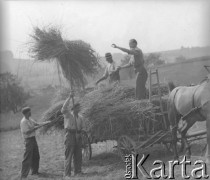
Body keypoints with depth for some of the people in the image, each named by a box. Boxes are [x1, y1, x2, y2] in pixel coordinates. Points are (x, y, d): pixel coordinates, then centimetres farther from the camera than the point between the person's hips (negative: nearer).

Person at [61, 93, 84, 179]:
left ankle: (78, 172, 20)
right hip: (69, 135, -6)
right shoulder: (67, 114, -1)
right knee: (68, 155, -7)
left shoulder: (79, 118, 16)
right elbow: (64, 107, -20)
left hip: (78, 136, 6)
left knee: (78, 155, 9)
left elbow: (82, 128, 22)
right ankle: (67, 174, -7)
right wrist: (69, 98, -21)